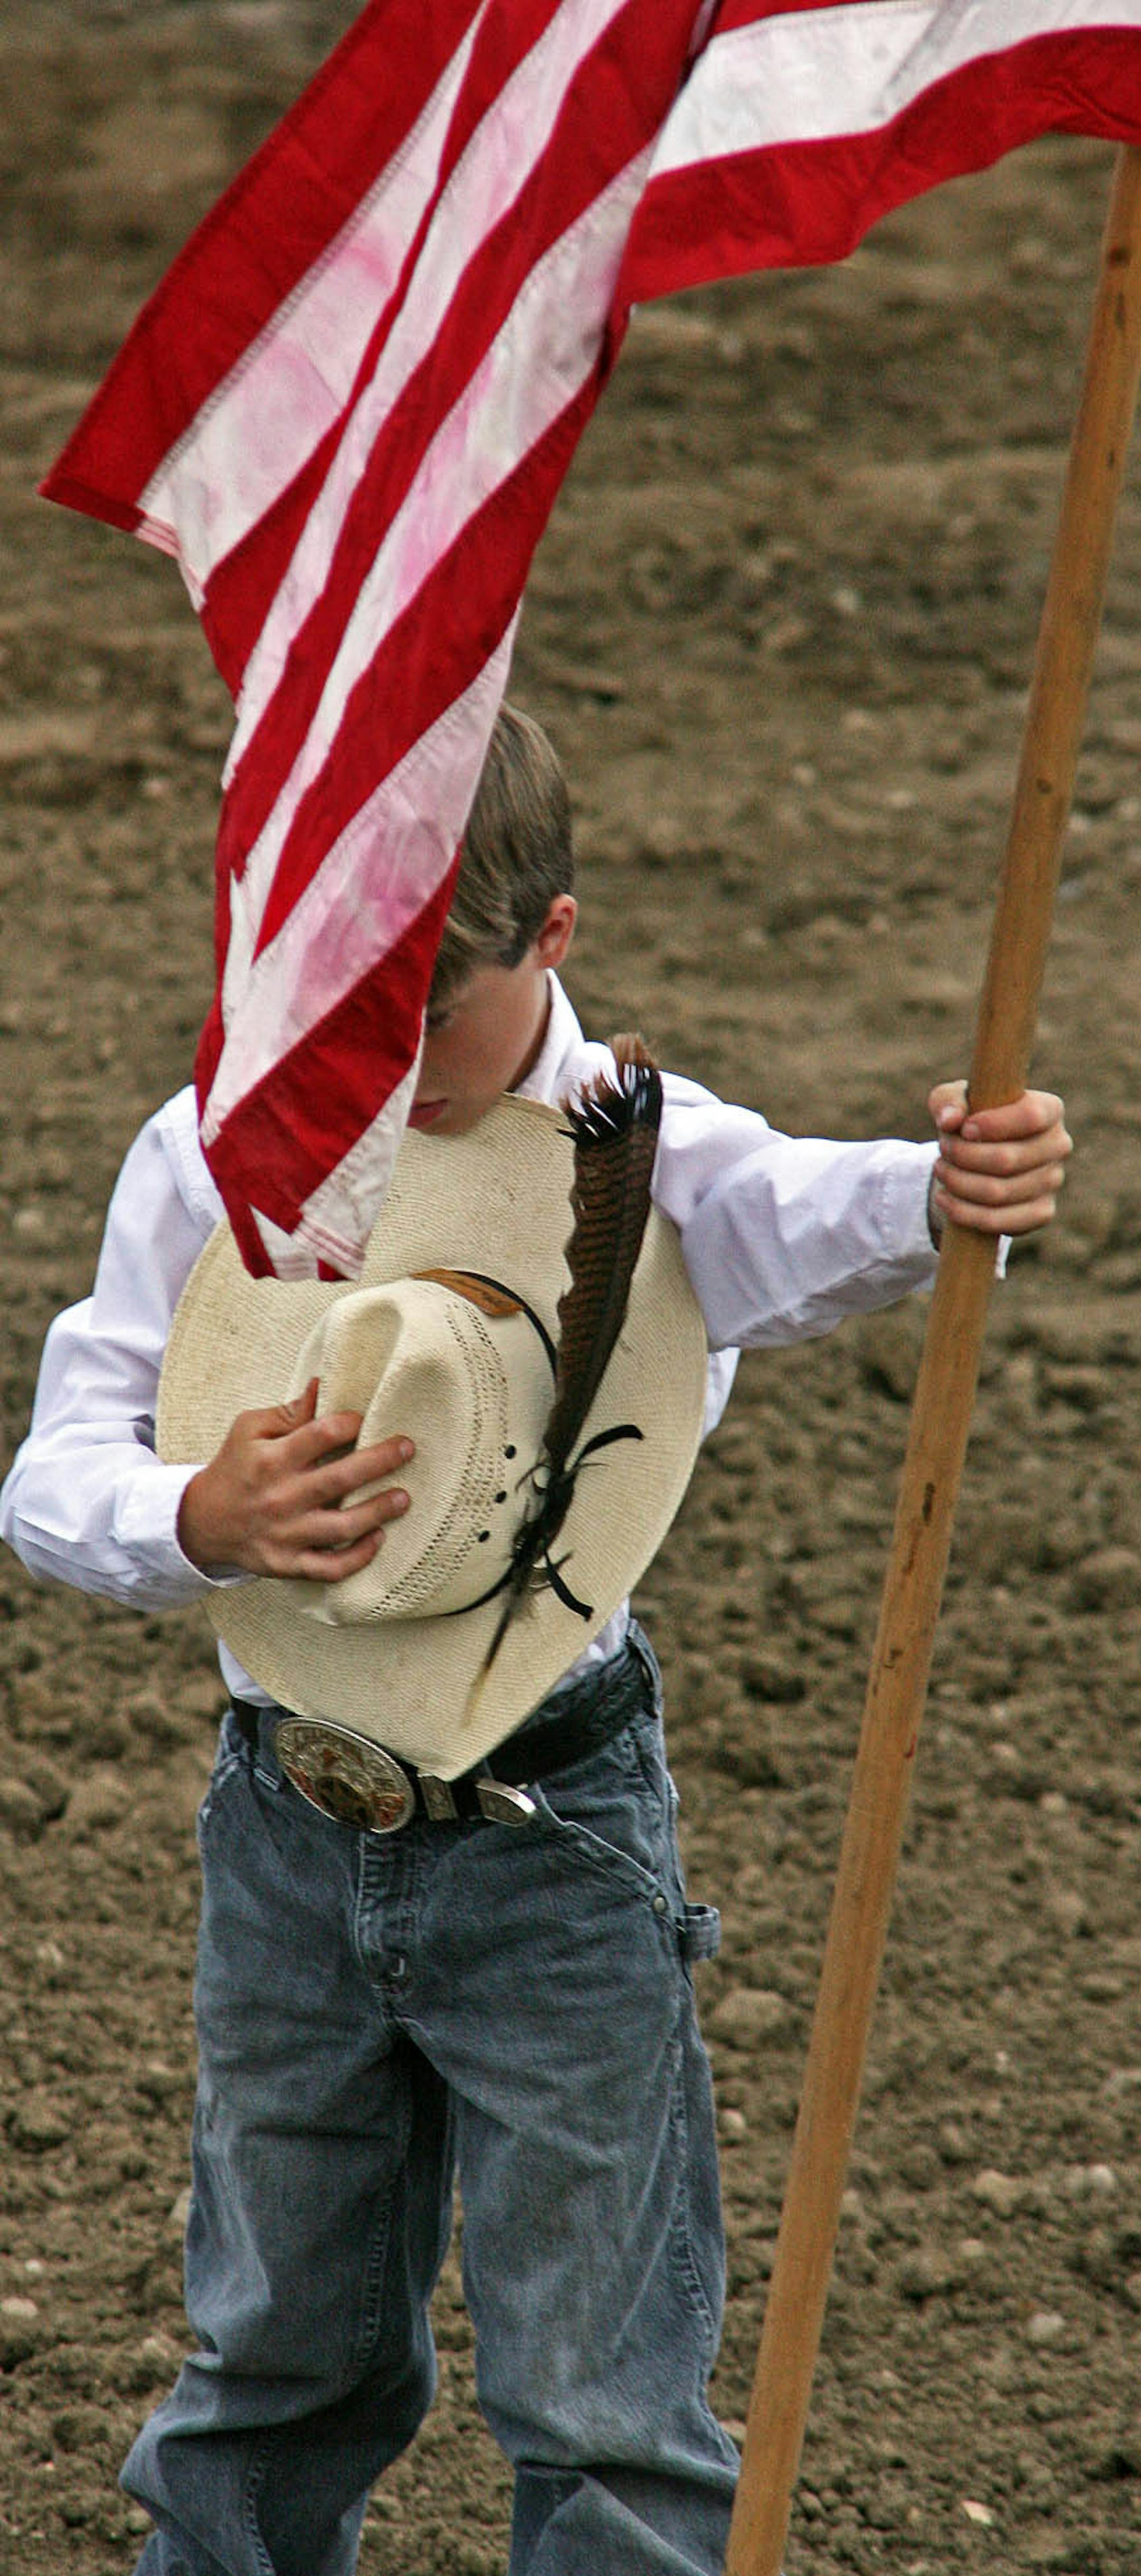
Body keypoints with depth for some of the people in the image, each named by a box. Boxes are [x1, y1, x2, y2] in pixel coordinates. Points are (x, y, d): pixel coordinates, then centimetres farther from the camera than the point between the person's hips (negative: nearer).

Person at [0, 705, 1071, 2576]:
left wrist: (953, 1191, -60)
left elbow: (807, 1218, -37)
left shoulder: (645, 1158, -13)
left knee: (603, 2407, 1)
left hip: (551, 1838, -2)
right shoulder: (213, 1157, -6)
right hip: (289, 1837, 3)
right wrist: (199, 1523, -34)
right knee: (279, 2361, 19)